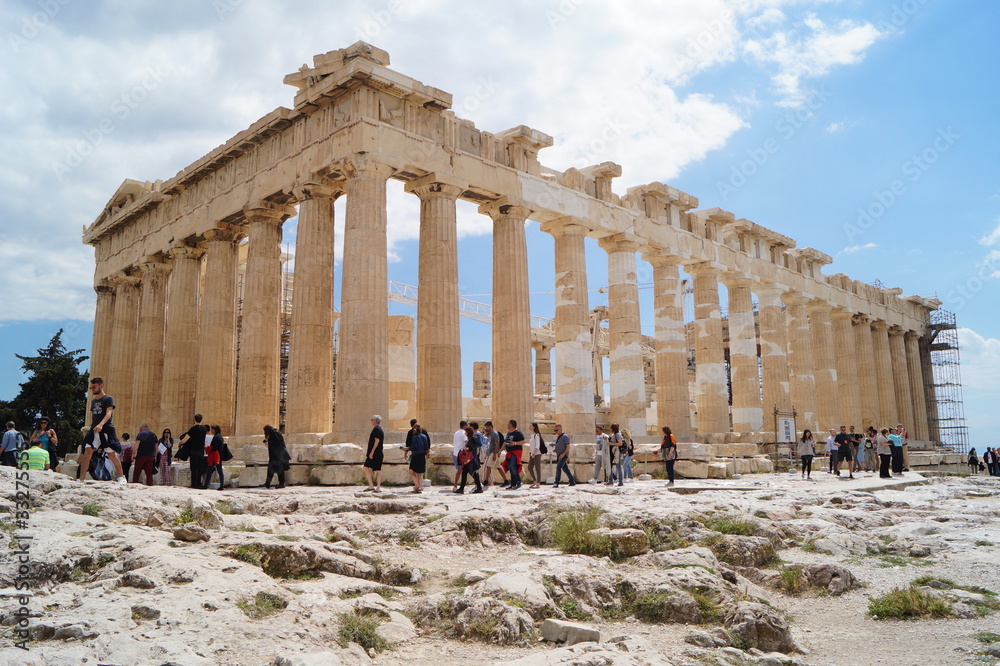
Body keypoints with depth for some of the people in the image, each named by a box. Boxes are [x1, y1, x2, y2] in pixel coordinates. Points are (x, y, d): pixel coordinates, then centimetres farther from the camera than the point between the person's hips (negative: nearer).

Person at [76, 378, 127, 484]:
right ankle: (80, 479, -6)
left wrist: (101, 424, -34)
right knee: (87, 453, -8)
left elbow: (109, 413, -19)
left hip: (107, 430, -6)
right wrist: (92, 428, 19)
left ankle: (121, 477, 12)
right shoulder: (93, 401, 18)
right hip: (94, 431, 6)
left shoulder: (109, 399, -3)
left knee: (112, 455, -1)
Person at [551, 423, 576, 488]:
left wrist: (563, 454, -23)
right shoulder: (557, 437, 16)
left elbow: (568, 446, -16)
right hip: (559, 455, 9)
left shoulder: (565, 436, -10)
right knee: (565, 469, 12)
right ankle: (572, 482, 21)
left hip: (564, 455, -9)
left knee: (558, 467, -19)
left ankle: (556, 483, -21)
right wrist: (555, 449, 7)